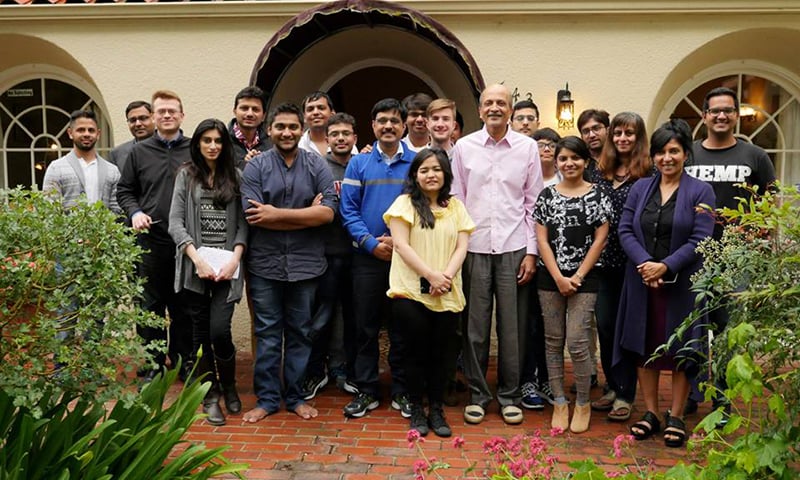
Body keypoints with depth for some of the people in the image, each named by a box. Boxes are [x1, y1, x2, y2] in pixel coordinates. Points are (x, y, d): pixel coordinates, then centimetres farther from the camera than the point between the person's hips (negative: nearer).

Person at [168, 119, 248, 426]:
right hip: (194, 266, 1)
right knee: (201, 333, 5)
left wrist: (235, 258, -9)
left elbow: (242, 223, 5)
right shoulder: (186, 175, 8)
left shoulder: (235, 177, 9)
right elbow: (175, 222, 1)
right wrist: (197, 258, -11)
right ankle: (210, 396, 19)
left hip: (227, 266, -1)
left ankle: (229, 387, 17)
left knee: (219, 331, -10)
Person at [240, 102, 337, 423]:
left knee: (300, 332, 11)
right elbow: (253, 216, -12)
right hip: (265, 265, -1)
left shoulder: (317, 166, 3)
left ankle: (295, 396, 24)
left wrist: (277, 214, -12)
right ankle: (266, 398, 19)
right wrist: (308, 214, -11)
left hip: (305, 264, 1)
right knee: (267, 333, 7)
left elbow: (328, 212, -10)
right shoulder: (255, 167, 1)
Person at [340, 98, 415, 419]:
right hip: (367, 257, 1)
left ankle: (402, 391, 20)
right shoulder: (358, 163, 5)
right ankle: (367, 390, 19)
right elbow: (348, 211, 0)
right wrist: (371, 243, -12)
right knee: (366, 326, 7)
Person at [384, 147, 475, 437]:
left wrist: (446, 275, -12)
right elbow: (402, 245, -7)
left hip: (447, 295, 3)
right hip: (411, 292, -3)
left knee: (441, 353, 6)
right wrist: (431, 275, -15)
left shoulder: (455, 206, 12)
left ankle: (436, 409, 22)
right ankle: (417, 410, 19)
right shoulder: (405, 203, 1)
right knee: (418, 352, 4)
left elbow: (461, 247, 5)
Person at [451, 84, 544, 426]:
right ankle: (477, 394, 20)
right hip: (474, 247, 0)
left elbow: (533, 202, 5)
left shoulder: (528, 147, 5)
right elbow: (457, 201, 6)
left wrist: (531, 252, 1)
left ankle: (509, 396, 20)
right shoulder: (464, 147, 5)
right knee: (475, 326, 5)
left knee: (512, 326, 5)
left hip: (513, 248, 0)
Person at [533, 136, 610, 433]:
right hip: (550, 278, 2)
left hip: (584, 278, -2)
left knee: (577, 342, -6)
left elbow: (600, 240, -2)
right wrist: (558, 278, -7)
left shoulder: (597, 195, 1)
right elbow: (542, 240, 2)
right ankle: (559, 403, 18)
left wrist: (577, 277, -8)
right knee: (553, 341, 6)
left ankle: (583, 404, 12)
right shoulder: (547, 195, 5)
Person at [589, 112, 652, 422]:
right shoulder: (600, 172, 10)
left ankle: (626, 395, 16)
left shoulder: (649, 173, -5)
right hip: (604, 260, 5)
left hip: (632, 262, -5)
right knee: (604, 324, 10)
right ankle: (613, 387, 26)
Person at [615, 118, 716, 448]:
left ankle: (676, 418, 18)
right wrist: (644, 263, -15)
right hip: (642, 283, 3)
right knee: (644, 347, 8)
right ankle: (651, 414, 22)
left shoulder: (701, 192, -1)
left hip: (682, 285, -3)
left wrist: (666, 267, -19)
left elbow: (700, 240, -9)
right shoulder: (640, 188, 8)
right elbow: (625, 231, 1)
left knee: (680, 350, 5)